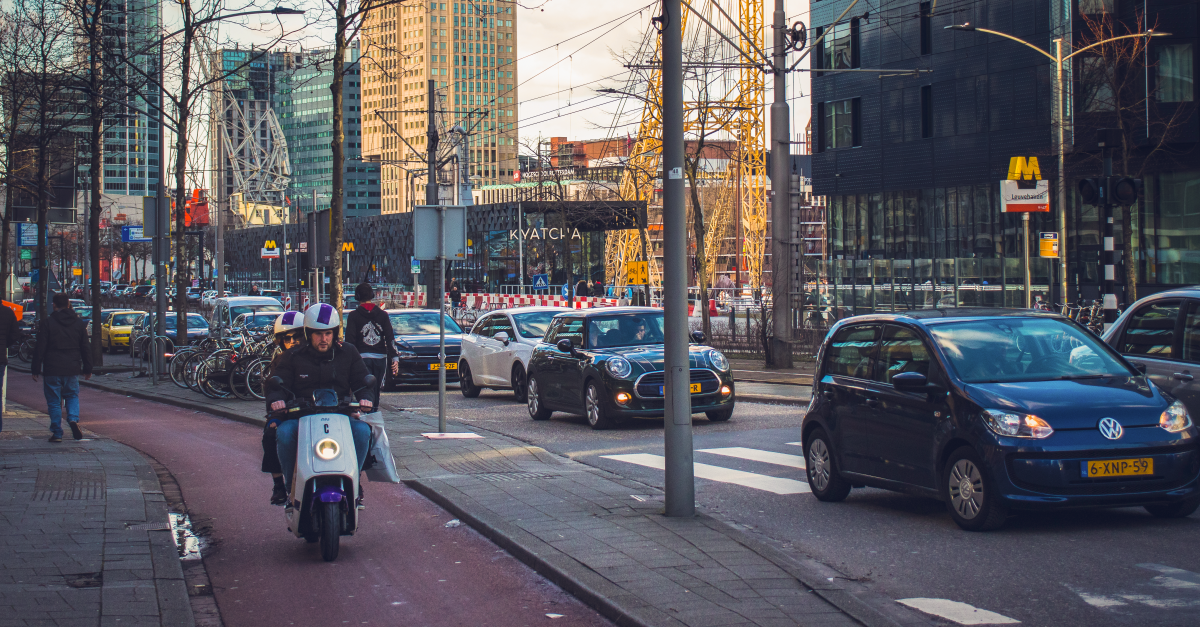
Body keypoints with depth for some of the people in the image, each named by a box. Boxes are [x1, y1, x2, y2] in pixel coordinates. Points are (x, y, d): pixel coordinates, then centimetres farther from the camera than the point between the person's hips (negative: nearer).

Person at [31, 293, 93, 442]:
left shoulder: (46, 322, -4)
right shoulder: (79, 323, 6)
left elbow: (39, 348, -5)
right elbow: (86, 349, 10)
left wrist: (36, 370, 0)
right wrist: (87, 369, 17)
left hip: (52, 369, -2)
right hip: (72, 370, 3)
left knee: (54, 402, 5)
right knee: (72, 396, 17)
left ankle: (57, 433, 3)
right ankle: (73, 419, -9)